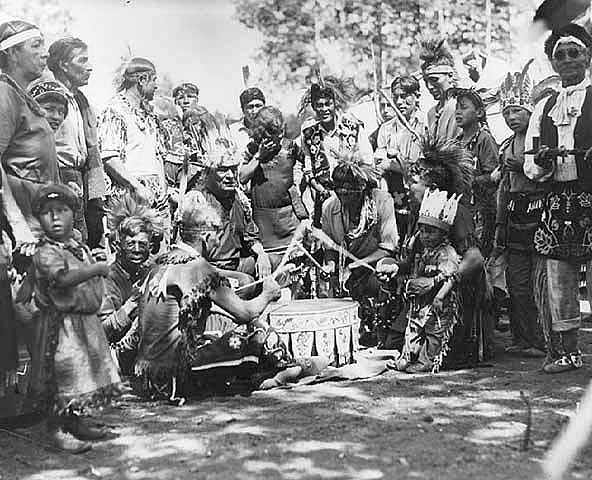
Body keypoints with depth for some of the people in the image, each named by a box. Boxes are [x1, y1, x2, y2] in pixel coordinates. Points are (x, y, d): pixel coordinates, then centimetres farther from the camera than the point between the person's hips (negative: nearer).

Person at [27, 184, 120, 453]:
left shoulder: (80, 248, 10)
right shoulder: (45, 254, -16)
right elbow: (64, 279, -34)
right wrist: (97, 269, -26)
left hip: (86, 322, 8)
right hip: (61, 326, -8)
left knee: (84, 371, 16)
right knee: (63, 375, -3)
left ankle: (73, 422, 31)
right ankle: (57, 430, 9)